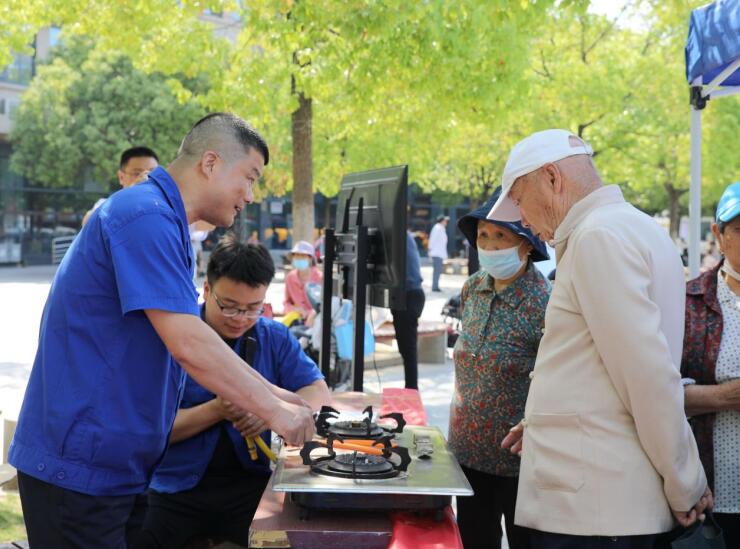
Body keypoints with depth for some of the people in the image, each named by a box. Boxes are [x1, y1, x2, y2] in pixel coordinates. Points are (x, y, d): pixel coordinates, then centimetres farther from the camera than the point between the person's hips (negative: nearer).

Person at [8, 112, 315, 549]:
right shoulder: (146, 216, -18)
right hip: (79, 463, -10)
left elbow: (194, 340, 19)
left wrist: (269, 394, 12)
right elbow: (188, 345, -26)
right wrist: (274, 411, -17)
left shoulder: (164, 223, 15)